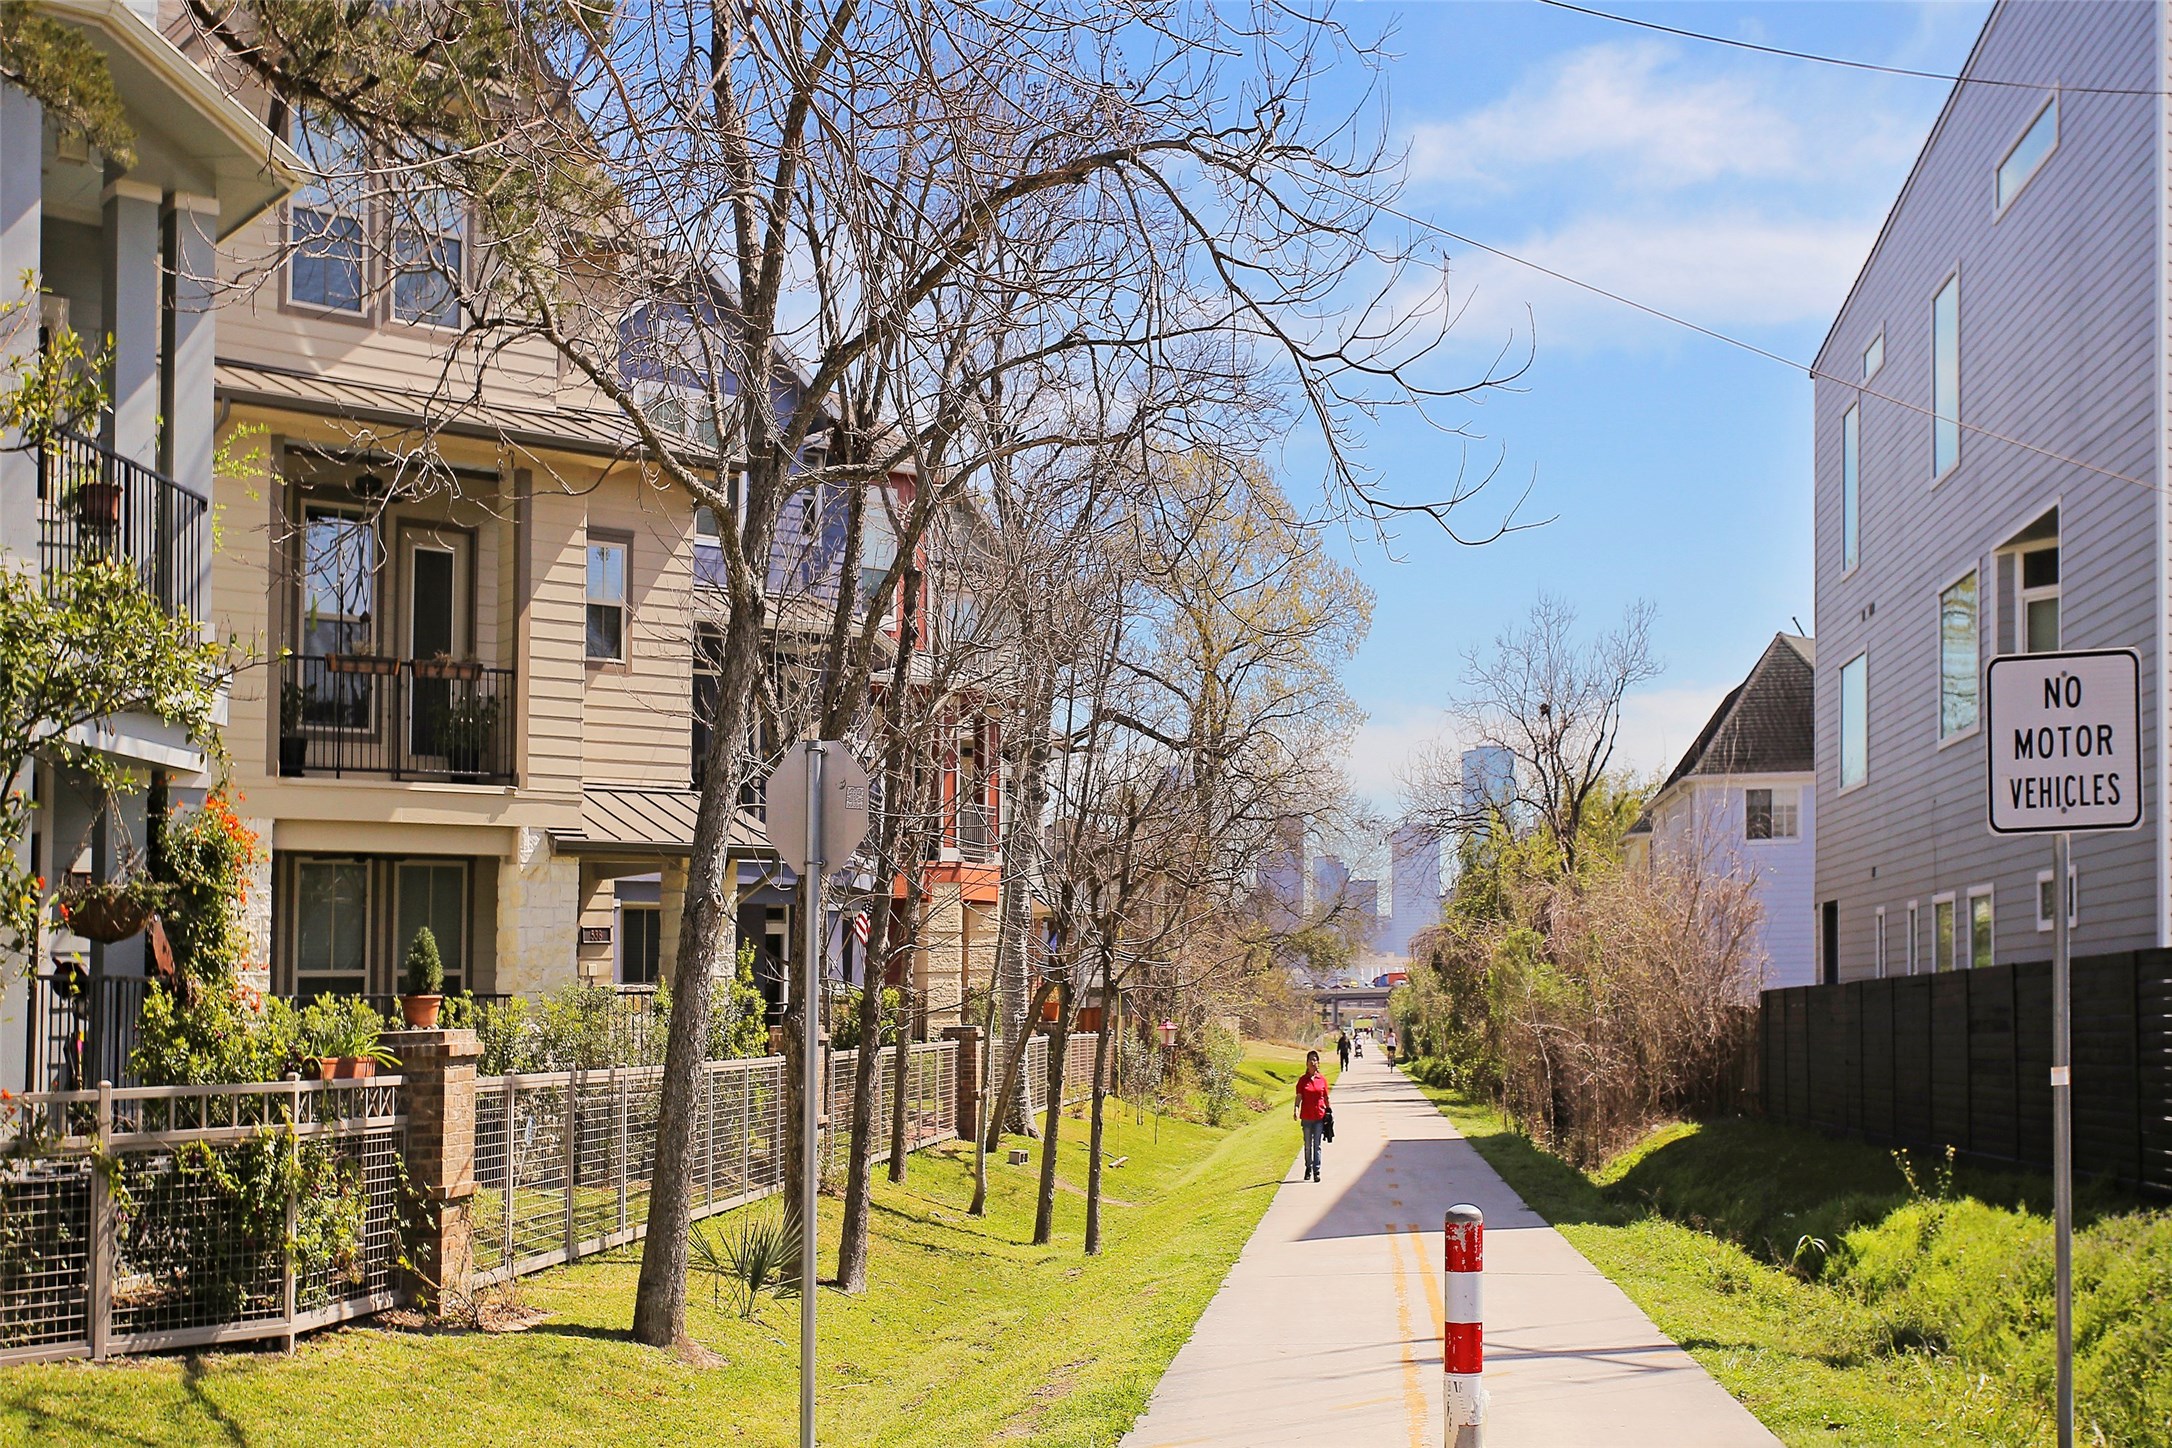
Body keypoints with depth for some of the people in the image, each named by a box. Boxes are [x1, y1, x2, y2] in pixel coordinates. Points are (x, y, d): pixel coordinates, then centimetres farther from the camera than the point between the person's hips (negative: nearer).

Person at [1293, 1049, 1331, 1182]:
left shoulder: (1322, 1079, 2)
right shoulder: (1302, 1080, 0)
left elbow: (1326, 1098, 9)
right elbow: (1299, 1097, -2)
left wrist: (1329, 1113, 11)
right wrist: (1295, 1110, -18)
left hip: (1319, 1116, 0)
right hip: (1306, 1116, 0)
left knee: (1317, 1145, -1)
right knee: (1308, 1145, 12)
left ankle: (1317, 1171, 0)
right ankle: (1308, 1168, 28)